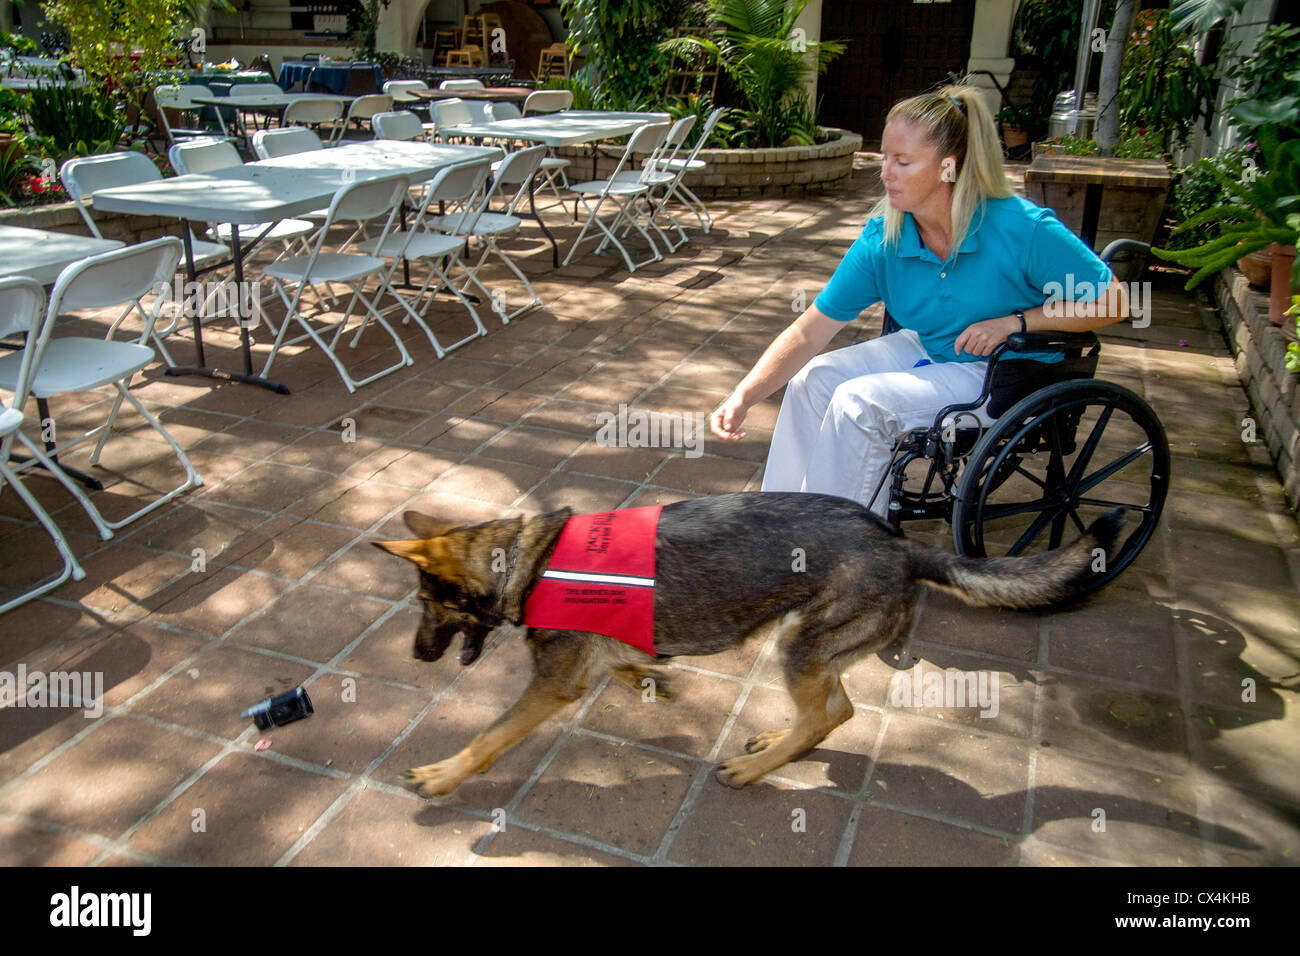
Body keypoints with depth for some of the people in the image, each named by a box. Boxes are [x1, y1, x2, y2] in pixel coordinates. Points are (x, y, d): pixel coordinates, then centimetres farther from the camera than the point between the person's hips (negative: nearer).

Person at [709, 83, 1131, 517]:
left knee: (860, 400, -24)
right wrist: (744, 395, -24)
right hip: (929, 350, 6)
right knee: (812, 379, -10)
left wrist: (1015, 322, -23)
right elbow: (810, 332, -13)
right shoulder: (883, 239, -12)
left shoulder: (1023, 229, -24)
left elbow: (1112, 302, -14)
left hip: (1006, 373, -5)